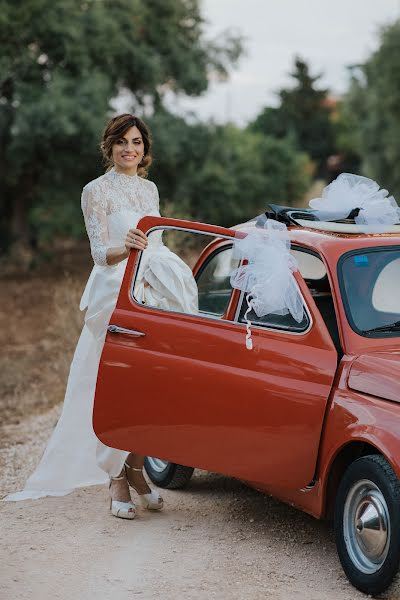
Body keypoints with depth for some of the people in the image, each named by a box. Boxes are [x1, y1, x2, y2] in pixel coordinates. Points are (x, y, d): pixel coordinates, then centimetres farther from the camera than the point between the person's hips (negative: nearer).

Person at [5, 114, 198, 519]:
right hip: (115, 297, -6)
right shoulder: (97, 191, -4)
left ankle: (135, 470, 11)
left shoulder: (149, 189, 15)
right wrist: (126, 248, -30)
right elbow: (100, 253, -11)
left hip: (150, 295, 6)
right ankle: (116, 481, -4)